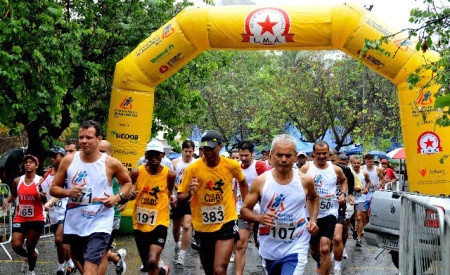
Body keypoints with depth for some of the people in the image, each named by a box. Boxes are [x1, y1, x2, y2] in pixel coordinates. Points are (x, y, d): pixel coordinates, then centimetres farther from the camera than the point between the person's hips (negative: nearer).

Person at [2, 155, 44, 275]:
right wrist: (7, 201, -1)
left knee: (30, 247, 4)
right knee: (16, 245, -5)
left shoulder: (40, 181, -8)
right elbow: (14, 195, 20)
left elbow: (45, 202, -6)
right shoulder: (17, 181, 2)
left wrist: (43, 197, -29)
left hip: (36, 219, -3)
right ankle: (27, 257, 30)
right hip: (20, 219, 3)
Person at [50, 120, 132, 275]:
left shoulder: (111, 163, -7)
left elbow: (127, 183, 10)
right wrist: (68, 192, -15)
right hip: (73, 224, 4)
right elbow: (53, 188, 6)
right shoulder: (68, 161, -2)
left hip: (99, 225, -4)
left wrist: (118, 197, -10)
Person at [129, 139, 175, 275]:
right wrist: (130, 195, -19)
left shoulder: (169, 174, -7)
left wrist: (171, 199, -9)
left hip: (160, 222, -2)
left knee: (152, 262, -22)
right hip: (140, 223, 2)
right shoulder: (136, 172, -7)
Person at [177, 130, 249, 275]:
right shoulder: (193, 169, -11)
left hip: (226, 223, -2)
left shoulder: (232, 165, -7)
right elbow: (180, 198, -6)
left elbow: (242, 183, 15)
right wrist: (189, 193, -27)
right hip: (202, 226, 2)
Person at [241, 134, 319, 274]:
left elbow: (313, 198, 18)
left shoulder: (305, 180, -6)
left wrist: (313, 220, 2)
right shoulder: (260, 181, -10)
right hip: (269, 248, 2)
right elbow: (244, 211, -3)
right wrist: (260, 218, -23)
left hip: (296, 247, -1)